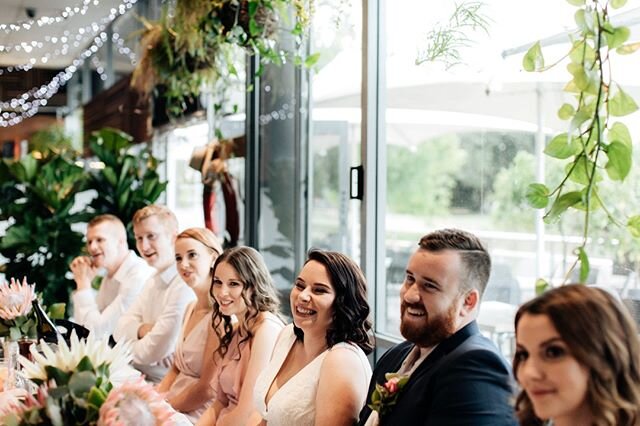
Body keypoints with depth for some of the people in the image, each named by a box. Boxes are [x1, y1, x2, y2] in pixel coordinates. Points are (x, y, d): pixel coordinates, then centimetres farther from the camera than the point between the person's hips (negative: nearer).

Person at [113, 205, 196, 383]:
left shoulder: (185, 285, -21)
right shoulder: (154, 281, 12)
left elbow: (155, 352, -21)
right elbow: (120, 331, 9)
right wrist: (142, 329, -13)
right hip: (145, 377, 8)